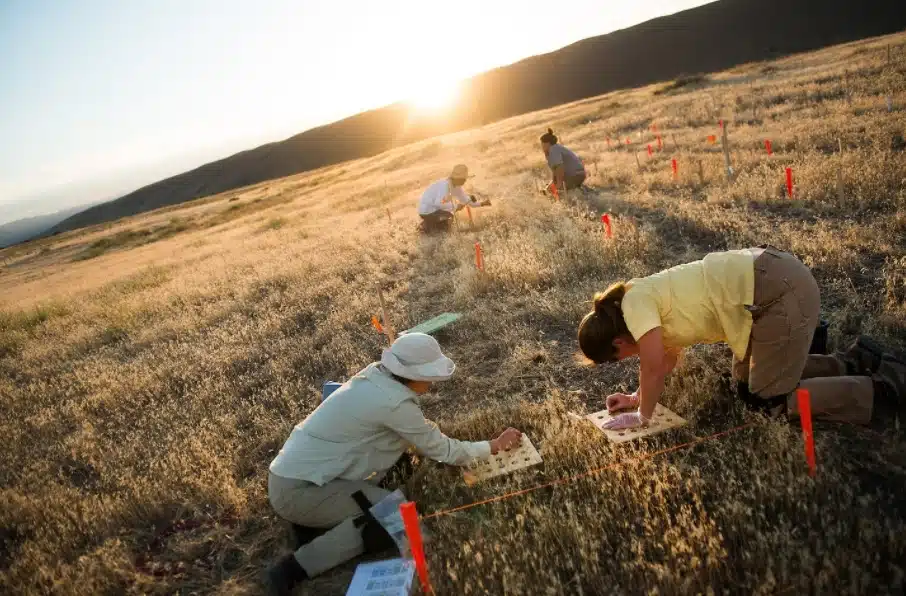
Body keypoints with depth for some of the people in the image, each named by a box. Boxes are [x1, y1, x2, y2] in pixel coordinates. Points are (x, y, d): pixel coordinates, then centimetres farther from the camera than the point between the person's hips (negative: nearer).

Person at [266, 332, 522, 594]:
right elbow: (440, 450, -9)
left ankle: (321, 514, 9)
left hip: (295, 469, 9)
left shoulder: (376, 374, 2)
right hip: (296, 490, -9)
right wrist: (495, 446, 3)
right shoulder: (395, 403, -22)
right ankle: (295, 567, -12)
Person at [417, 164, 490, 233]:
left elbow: (465, 200, 10)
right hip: (426, 210, -9)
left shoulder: (456, 185, 1)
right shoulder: (445, 184, -27)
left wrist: (481, 203, 2)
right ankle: (427, 224, -5)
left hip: (434, 207, 9)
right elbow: (439, 203, -37)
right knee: (449, 215, -23)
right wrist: (456, 206, -32)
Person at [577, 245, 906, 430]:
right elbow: (667, 355, 23)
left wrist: (642, 416, -2)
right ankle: (856, 362, 25)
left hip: (780, 291, -10)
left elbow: (653, 365, -16)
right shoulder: (651, 302, 14)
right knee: (747, 385, 20)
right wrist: (637, 397, 18)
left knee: (769, 400, 1)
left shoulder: (634, 302, -13)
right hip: (775, 278, 10)